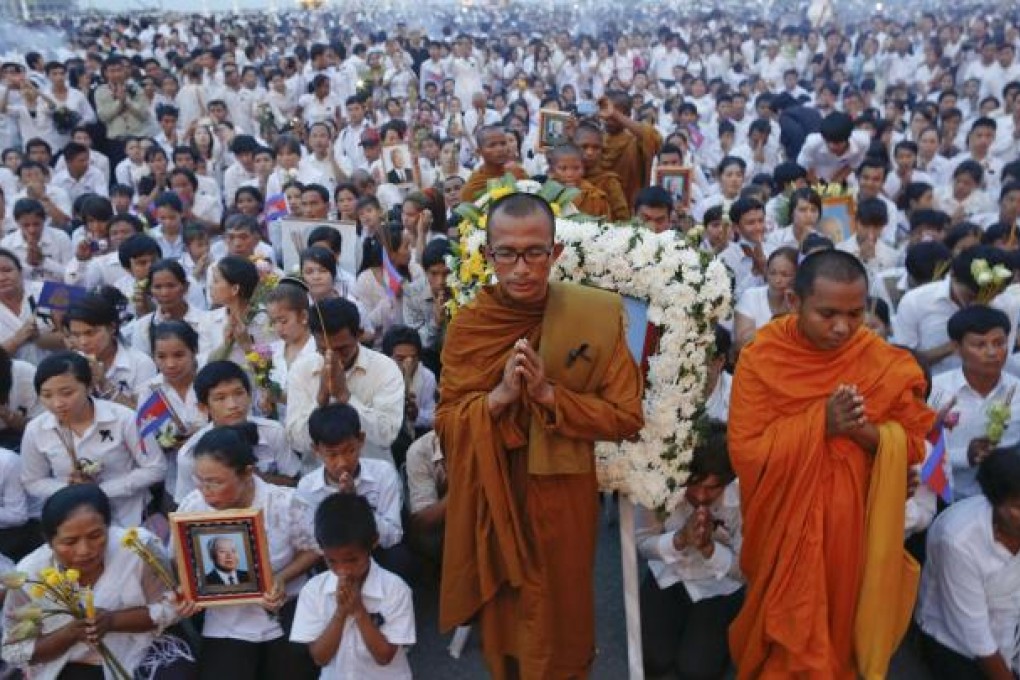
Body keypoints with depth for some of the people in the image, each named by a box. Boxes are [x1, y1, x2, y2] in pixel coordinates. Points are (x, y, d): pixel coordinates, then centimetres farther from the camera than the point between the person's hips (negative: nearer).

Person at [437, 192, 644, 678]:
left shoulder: (598, 315, -11)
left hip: (562, 496, -1)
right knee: (502, 617, 19)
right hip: (491, 498, 2)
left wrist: (550, 393, -21)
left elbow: (627, 417, -10)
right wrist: (498, 395, -22)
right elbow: (445, 423, -5)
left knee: (559, 616, 16)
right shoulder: (469, 324, -6)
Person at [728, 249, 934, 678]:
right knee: (786, 623, 14)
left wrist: (864, 430, -24)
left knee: (841, 619, 17)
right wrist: (819, 423, -27)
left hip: (850, 523, 1)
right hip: (784, 523, -1)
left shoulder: (884, 364, -10)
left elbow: (914, 445, -4)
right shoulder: (760, 358, -15)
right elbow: (745, 453, -18)